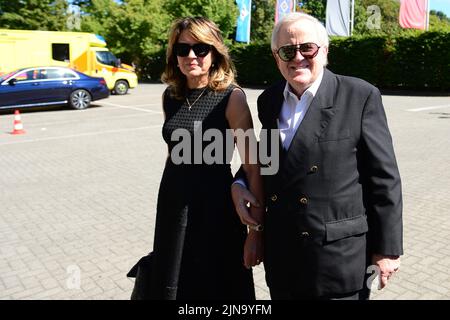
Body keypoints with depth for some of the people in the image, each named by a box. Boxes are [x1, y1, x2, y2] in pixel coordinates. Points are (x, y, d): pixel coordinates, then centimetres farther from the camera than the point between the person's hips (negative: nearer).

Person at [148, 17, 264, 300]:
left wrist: (256, 228, -18)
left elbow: (253, 166, -15)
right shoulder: (170, 96, 4)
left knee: (217, 289, 13)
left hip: (215, 208, -5)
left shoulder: (231, 97, -13)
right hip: (173, 208, 5)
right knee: (174, 287, 19)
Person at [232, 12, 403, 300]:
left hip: (339, 255, -4)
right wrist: (240, 183, 0)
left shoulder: (361, 96, -10)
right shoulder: (269, 100, 6)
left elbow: (384, 178, -8)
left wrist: (388, 248, -6)